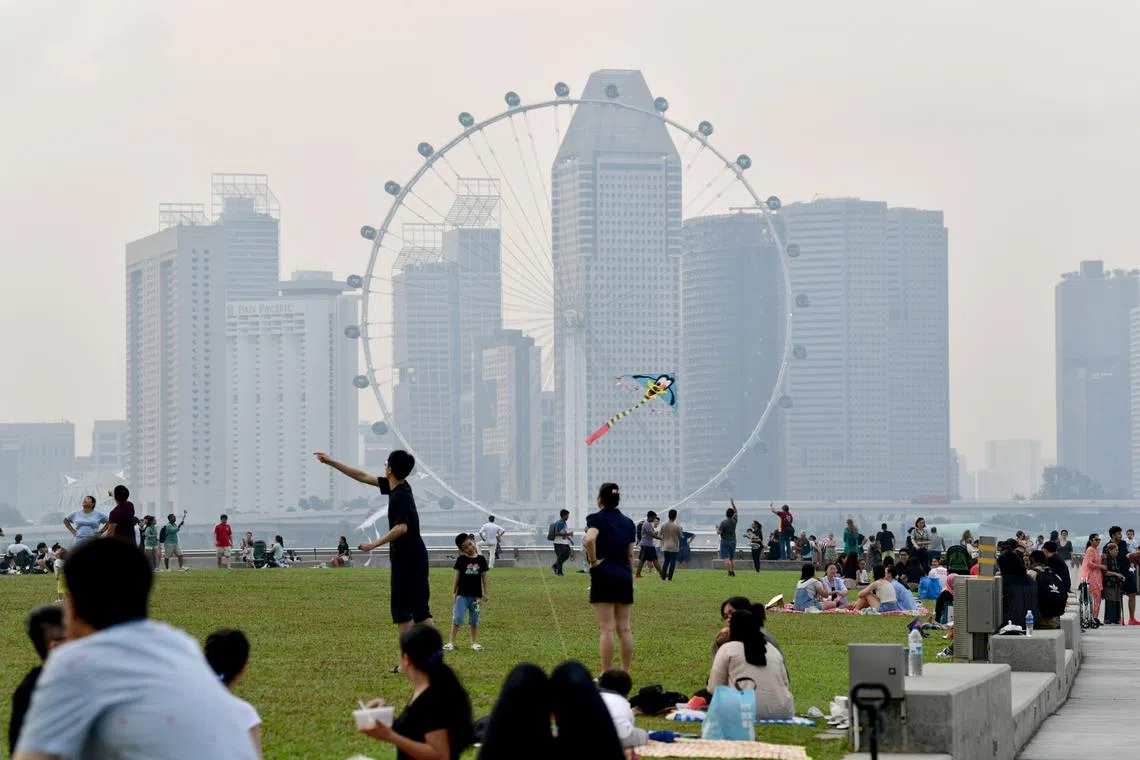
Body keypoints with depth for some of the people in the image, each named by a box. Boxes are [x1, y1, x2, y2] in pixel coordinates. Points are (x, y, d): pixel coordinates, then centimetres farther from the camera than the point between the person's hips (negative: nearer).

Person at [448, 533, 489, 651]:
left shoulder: (481, 560, 2)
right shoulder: (461, 560, -2)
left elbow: (484, 577, 8)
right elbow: (456, 576, 0)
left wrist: (485, 593, 7)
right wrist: (453, 592, -3)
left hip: (475, 595, 2)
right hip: (462, 594, -2)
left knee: (474, 620, 10)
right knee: (457, 618, -8)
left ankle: (475, 642, 20)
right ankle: (451, 642, -3)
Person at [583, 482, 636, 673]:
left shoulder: (596, 518, -5)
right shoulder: (628, 522, 13)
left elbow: (589, 539, -26)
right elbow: (630, 555, 14)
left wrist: (593, 560, -13)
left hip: (604, 576, -6)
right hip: (625, 578, 6)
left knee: (606, 629, -6)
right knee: (624, 628, 9)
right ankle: (625, 673, 11)